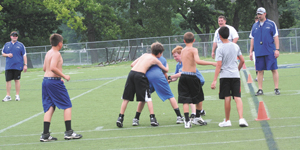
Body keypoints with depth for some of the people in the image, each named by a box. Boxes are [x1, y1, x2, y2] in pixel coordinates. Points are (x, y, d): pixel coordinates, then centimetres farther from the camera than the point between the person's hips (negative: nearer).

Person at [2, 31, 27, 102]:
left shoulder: (20, 45, 3)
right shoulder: (6, 45, 10)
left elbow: (24, 55, 3)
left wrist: (25, 65, -4)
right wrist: (7, 55, -5)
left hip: (17, 66, -2)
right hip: (8, 66, 2)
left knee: (17, 80, 2)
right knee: (8, 80, 0)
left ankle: (17, 95, 12)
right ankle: (8, 96, 7)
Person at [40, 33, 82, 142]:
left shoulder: (48, 53, 14)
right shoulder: (56, 54, -12)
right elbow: (53, 68, -26)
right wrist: (64, 76, -16)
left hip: (46, 80, 9)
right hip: (54, 82, -9)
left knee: (49, 107, 8)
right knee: (67, 106, 2)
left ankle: (45, 135, 3)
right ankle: (68, 132, 1)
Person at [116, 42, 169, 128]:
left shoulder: (144, 55, 23)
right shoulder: (155, 60, 10)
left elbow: (132, 64, 23)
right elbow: (166, 70, 21)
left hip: (131, 72, 5)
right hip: (140, 75, -5)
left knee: (126, 98, 10)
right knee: (148, 98, 6)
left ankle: (120, 118, 9)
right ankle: (152, 118, 1)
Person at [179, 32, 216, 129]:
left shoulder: (183, 50, 12)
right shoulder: (193, 50, -7)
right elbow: (197, 61, -23)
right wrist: (211, 63, -23)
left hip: (183, 76, 5)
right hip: (191, 76, -5)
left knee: (185, 100, 1)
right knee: (199, 98, 15)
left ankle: (187, 121, -9)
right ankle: (197, 118, 25)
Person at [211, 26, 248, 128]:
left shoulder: (220, 49, -9)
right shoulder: (235, 46, 6)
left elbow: (219, 65, -14)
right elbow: (242, 60, 11)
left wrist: (214, 80, -13)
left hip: (225, 76, -3)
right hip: (235, 75, 3)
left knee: (227, 98, 2)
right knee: (237, 97, 0)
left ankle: (227, 121, 12)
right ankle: (241, 119, -14)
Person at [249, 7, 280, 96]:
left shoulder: (271, 24, 3)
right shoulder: (255, 26, 13)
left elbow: (276, 37, 1)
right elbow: (252, 39, 16)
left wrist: (277, 49, -7)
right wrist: (251, 51, 11)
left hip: (270, 52, -3)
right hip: (258, 52, 3)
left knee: (274, 69, -2)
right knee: (260, 70, 4)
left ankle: (276, 89, 3)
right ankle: (260, 90, 10)